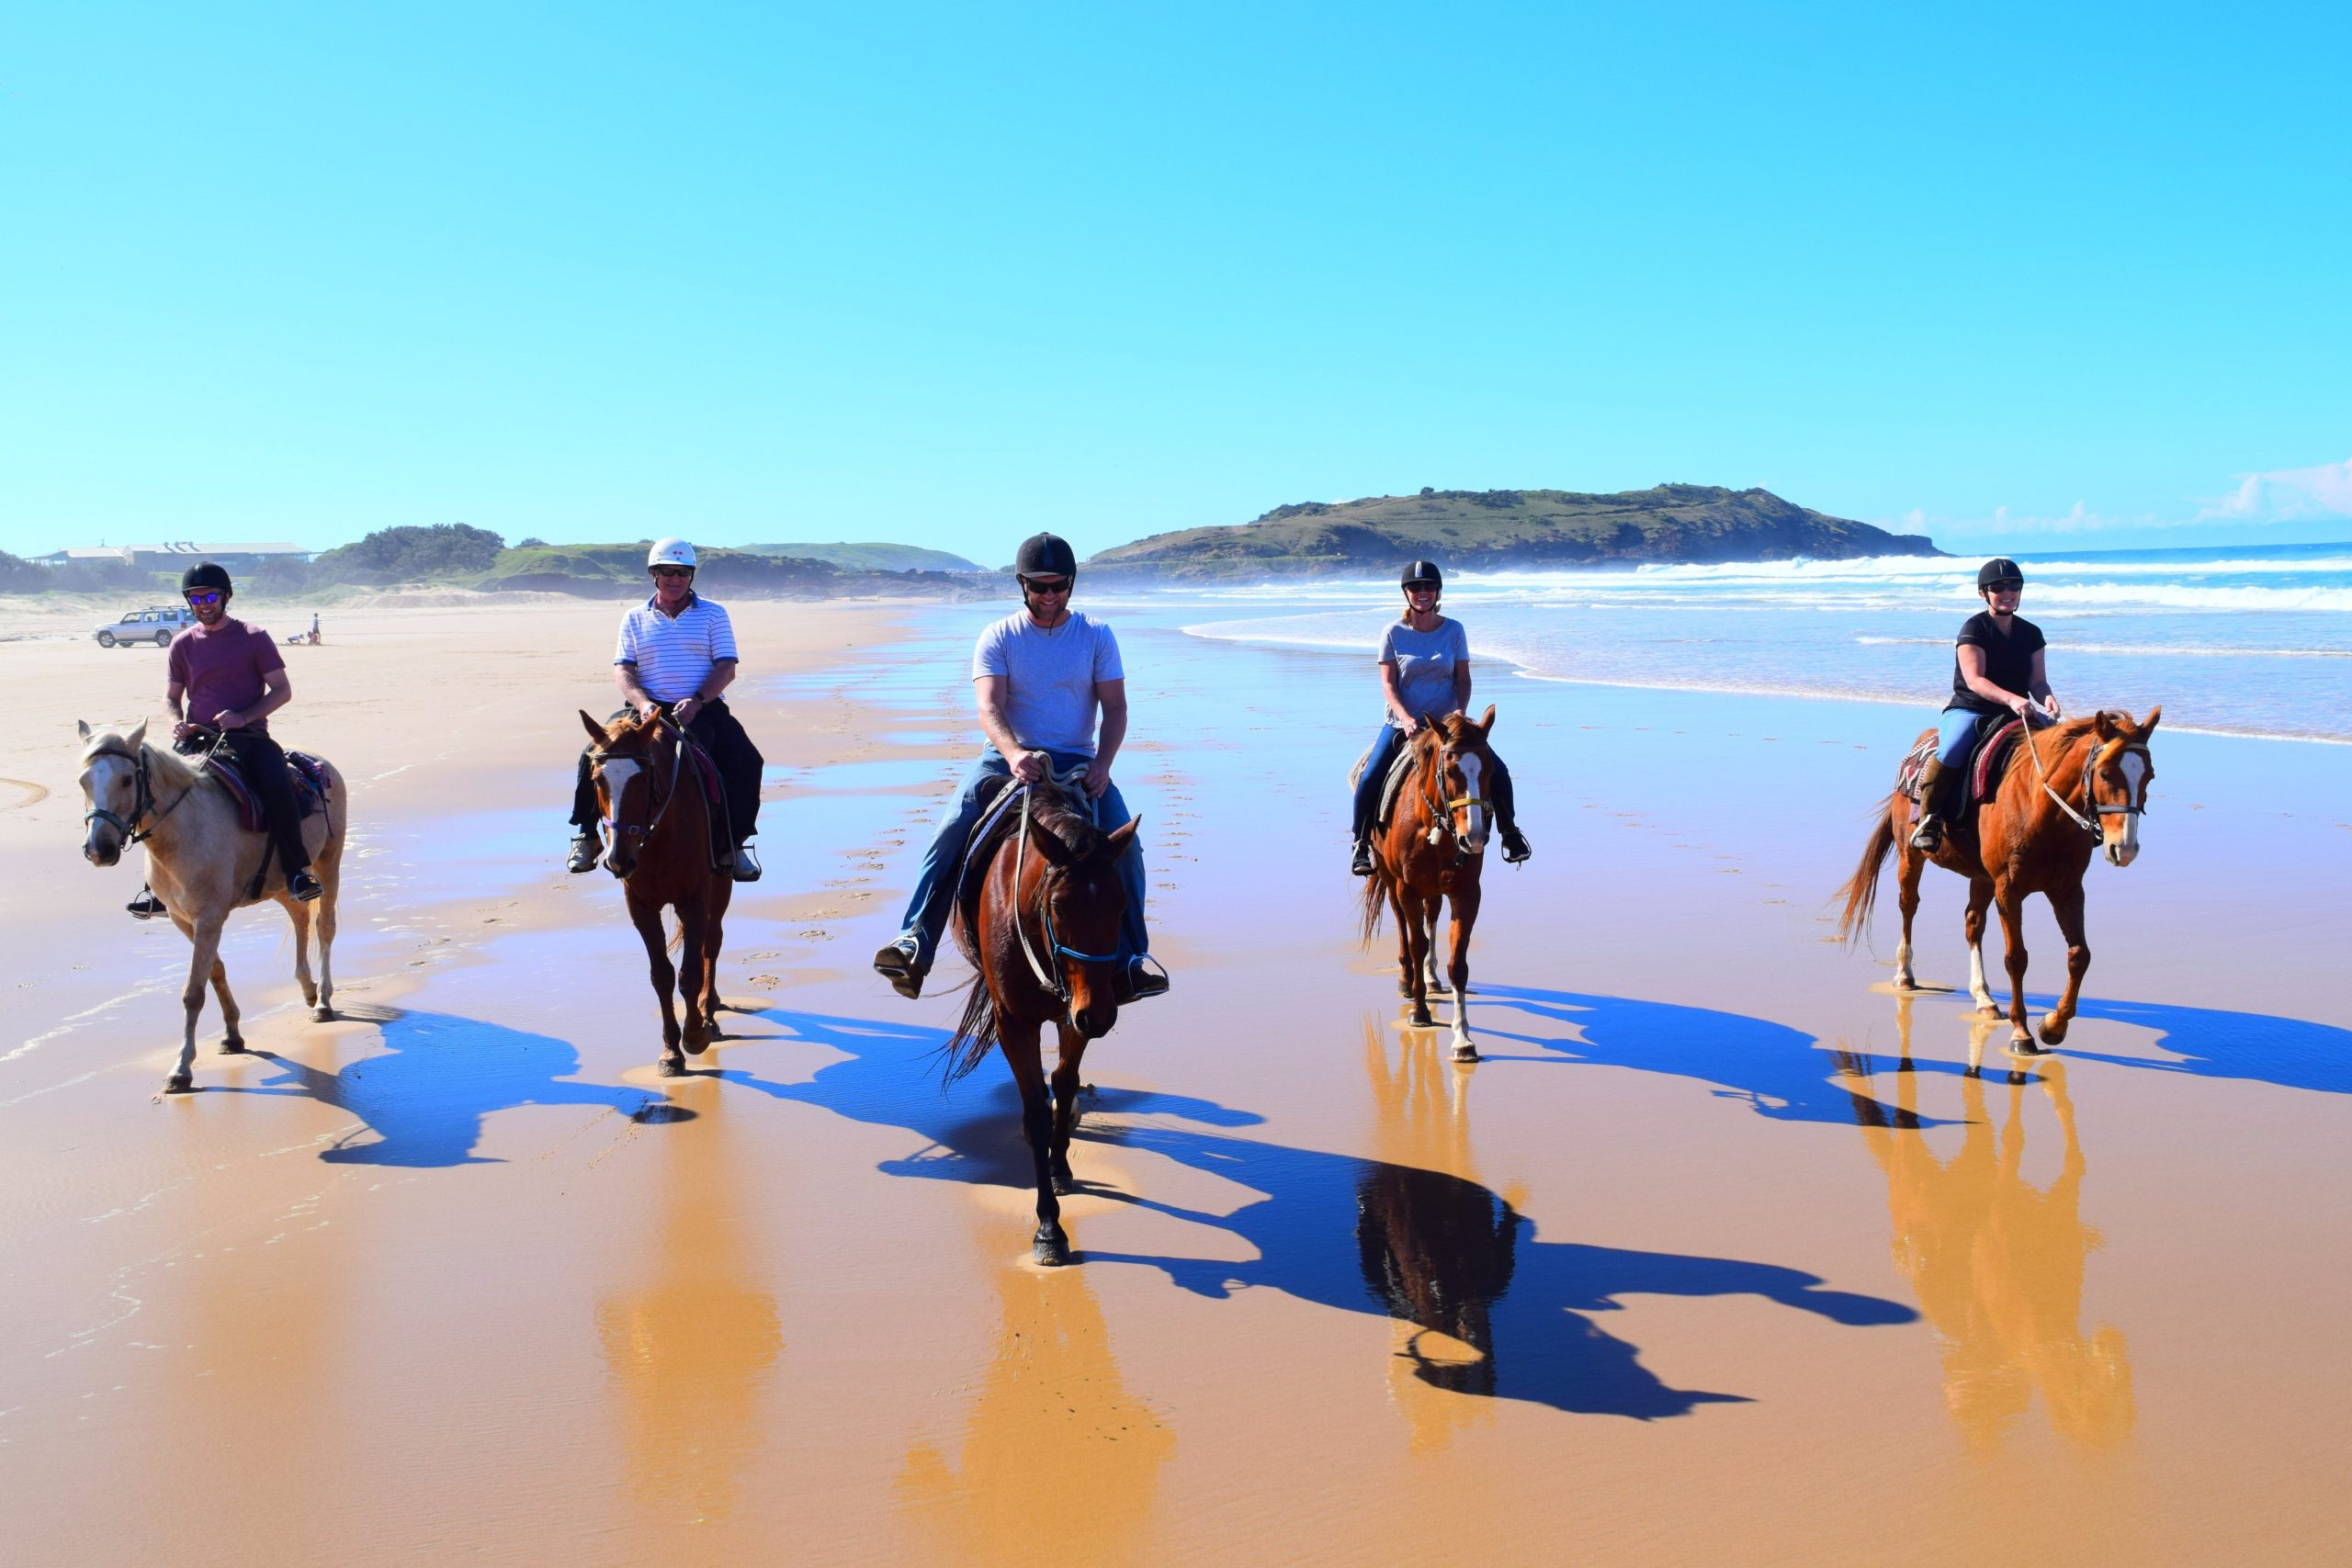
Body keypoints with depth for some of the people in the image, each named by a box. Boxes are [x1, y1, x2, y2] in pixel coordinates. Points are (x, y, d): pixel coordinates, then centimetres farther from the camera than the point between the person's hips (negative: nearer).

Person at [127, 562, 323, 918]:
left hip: (249, 735, -3)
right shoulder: (183, 643, 12)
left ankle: (297, 872, -19)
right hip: (198, 738, 3)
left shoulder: (253, 638, 3)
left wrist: (243, 716, -15)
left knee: (278, 789, -31)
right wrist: (178, 724, -6)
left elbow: (282, 690, 1)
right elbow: (171, 697, 18)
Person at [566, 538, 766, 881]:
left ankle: (734, 843, -13)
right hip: (648, 708, 1)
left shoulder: (713, 615, 8)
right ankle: (587, 835, 1)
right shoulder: (635, 618, 13)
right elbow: (622, 670, 4)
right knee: (595, 756, -18)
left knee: (746, 761, -25)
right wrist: (642, 703, -17)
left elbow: (727, 668, -2)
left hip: (703, 709, -1)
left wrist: (696, 702, -19)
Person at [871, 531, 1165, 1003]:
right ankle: (914, 942, -27)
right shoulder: (998, 637, 3)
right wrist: (1014, 755, -32)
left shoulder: (1096, 636, 6)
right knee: (951, 831, -25)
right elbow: (989, 707, -11)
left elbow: (1115, 707, 1)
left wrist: (1102, 764, -18)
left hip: (1077, 762, 1)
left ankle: (1130, 956, -10)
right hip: (1009, 757, -1)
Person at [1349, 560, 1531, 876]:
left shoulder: (1454, 630, 1)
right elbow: (1388, 684, -6)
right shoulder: (1394, 633, -4)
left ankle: (1508, 831, 16)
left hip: (1447, 722, 1)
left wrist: (1461, 711, -16)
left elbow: (1463, 679, 4)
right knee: (1369, 781, -21)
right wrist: (1406, 719, -23)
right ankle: (1361, 844, 1)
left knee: (1497, 773, -10)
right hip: (1402, 722, -1)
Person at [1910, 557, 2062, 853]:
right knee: (1951, 750, -35)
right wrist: (2011, 698, -35)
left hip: (2016, 711, 5)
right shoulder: (1974, 629, -6)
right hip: (1969, 709, -5)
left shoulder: (2031, 634, 11)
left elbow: (2037, 681, 8)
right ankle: (1929, 817, -19)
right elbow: (1975, 680, -18)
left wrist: (2047, 698, -18)